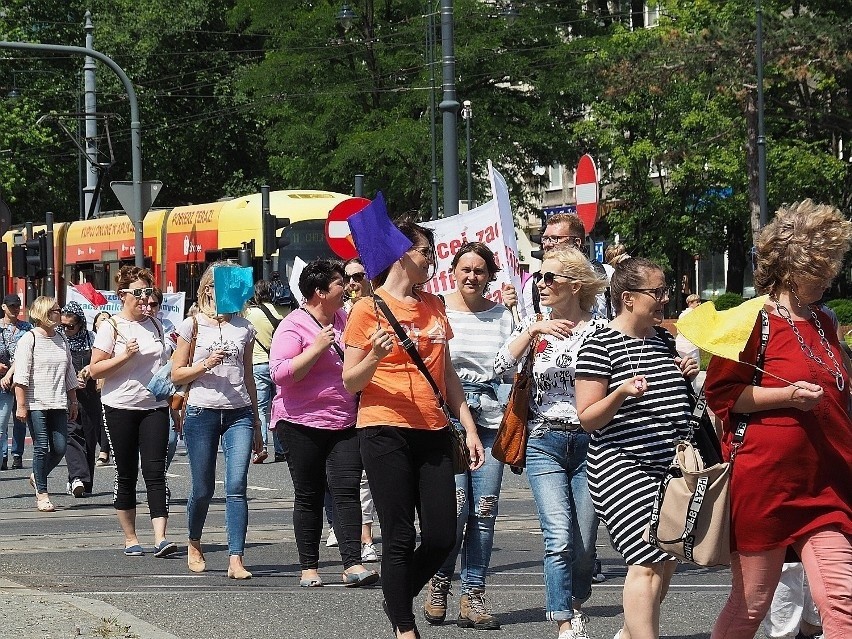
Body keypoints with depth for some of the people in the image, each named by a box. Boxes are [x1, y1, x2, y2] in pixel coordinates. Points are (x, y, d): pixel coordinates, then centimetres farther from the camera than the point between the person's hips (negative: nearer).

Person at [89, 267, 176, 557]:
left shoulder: (154, 324, 12)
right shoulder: (111, 327, -3)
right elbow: (95, 370, -6)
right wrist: (124, 355, -18)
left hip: (154, 407, 3)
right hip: (120, 408, -3)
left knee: (155, 472, -9)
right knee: (126, 475, 4)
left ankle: (160, 537, -17)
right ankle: (130, 539, 14)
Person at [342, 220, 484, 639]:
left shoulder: (433, 307, 15)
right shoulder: (369, 309, -3)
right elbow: (351, 383, -3)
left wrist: (469, 427, 14)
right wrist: (374, 358, -22)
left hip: (432, 432, 6)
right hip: (386, 432, -6)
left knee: (442, 538, 2)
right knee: (400, 538, -4)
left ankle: (398, 600, 26)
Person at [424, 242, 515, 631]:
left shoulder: (501, 315, 10)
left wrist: (516, 314, -7)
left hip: (489, 418, 3)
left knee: (485, 510, 0)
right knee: (456, 504, -12)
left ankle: (473, 597, 8)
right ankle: (439, 582, 9)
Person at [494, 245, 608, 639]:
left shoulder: (599, 329, 1)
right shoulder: (534, 326, 7)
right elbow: (502, 366, -8)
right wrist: (532, 330, -18)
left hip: (590, 443, 0)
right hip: (545, 444, 1)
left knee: (584, 545, 5)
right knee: (559, 540, -14)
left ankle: (576, 607, 31)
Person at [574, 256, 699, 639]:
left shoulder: (663, 341, 14)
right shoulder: (600, 346, -10)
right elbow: (588, 419, -11)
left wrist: (686, 375, 9)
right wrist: (621, 393, -28)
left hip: (671, 467, 8)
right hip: (624, 470, -8)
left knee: (666, 560, 9)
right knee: (649, 563, -16)